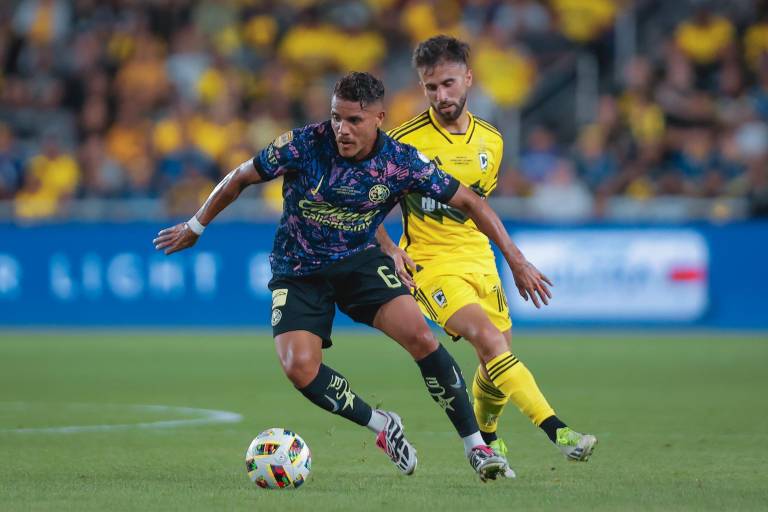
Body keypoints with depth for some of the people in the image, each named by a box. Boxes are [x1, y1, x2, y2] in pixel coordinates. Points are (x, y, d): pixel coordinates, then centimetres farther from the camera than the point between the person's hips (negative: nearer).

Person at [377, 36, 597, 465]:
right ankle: (557, 431, -32)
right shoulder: (406, 140, -11)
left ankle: (486, 440, 35)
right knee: (490, 341, -24)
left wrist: (514, 259, 19)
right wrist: (390, 249, -13)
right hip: (431, 264, -6)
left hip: (479, 259, 6)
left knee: (498, 359, 6)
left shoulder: (491, 141, 5)